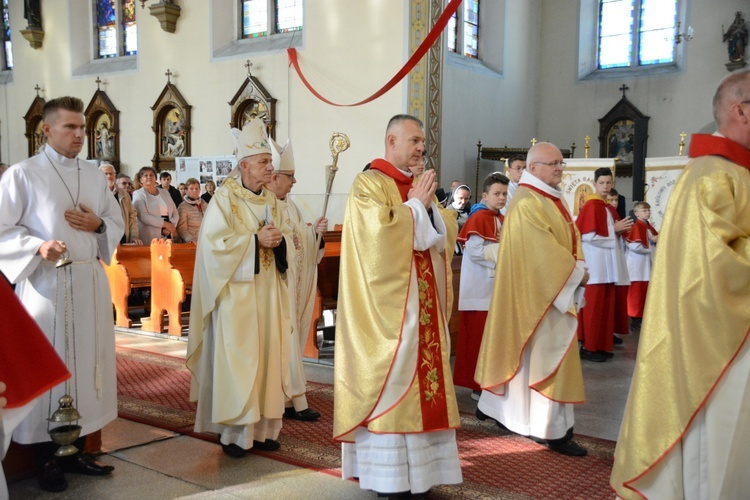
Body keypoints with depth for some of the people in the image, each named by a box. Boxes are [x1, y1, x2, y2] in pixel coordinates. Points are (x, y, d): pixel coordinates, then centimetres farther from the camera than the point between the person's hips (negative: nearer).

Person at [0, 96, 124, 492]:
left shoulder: (95, 177, 11)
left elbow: (117, 224, 17)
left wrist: (98, 225, -4)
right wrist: (38, 247, -21)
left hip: (90, 282, 5)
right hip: (45, 282, -5)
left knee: (86, 361, 8)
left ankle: (76, 450, 22)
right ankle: (46, 460, 14)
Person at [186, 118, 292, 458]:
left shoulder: (270, 200, 11)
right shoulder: (224, 198, -8)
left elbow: (285, 238, 15)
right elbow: (215, 242, -16)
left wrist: (278, 240, -8)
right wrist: (255, 240, -20)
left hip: (267, 293, 6)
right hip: (237, 293, -6)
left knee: (267, 356, 8)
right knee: (237, 359, -3)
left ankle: (262, 427, 18)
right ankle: (234, 432, 8)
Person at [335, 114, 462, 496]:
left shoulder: (419, 185, 17)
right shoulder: (368, 184, -6)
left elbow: (446, 231, 12)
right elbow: (382, 231, -20)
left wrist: (428, 207, -6)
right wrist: (415, 205, -10)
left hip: (423, 301, 8)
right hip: (387, 302, -8)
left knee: (422, 372, 8)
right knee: (389, 380, -4)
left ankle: (416, 464, 17)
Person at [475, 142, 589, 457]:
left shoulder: (552, 199, 14)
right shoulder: (527, 203, -17)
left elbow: (570, 238, 15)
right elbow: (544, 250, -22)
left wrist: (577, 267, -2)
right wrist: (577, 273, -13)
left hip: (552, 290, 10)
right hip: (539, 293, -10)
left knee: (522, 353, 16)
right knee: (548, 355, -5)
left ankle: (493, 405, 29)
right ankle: (555, 430, 2)